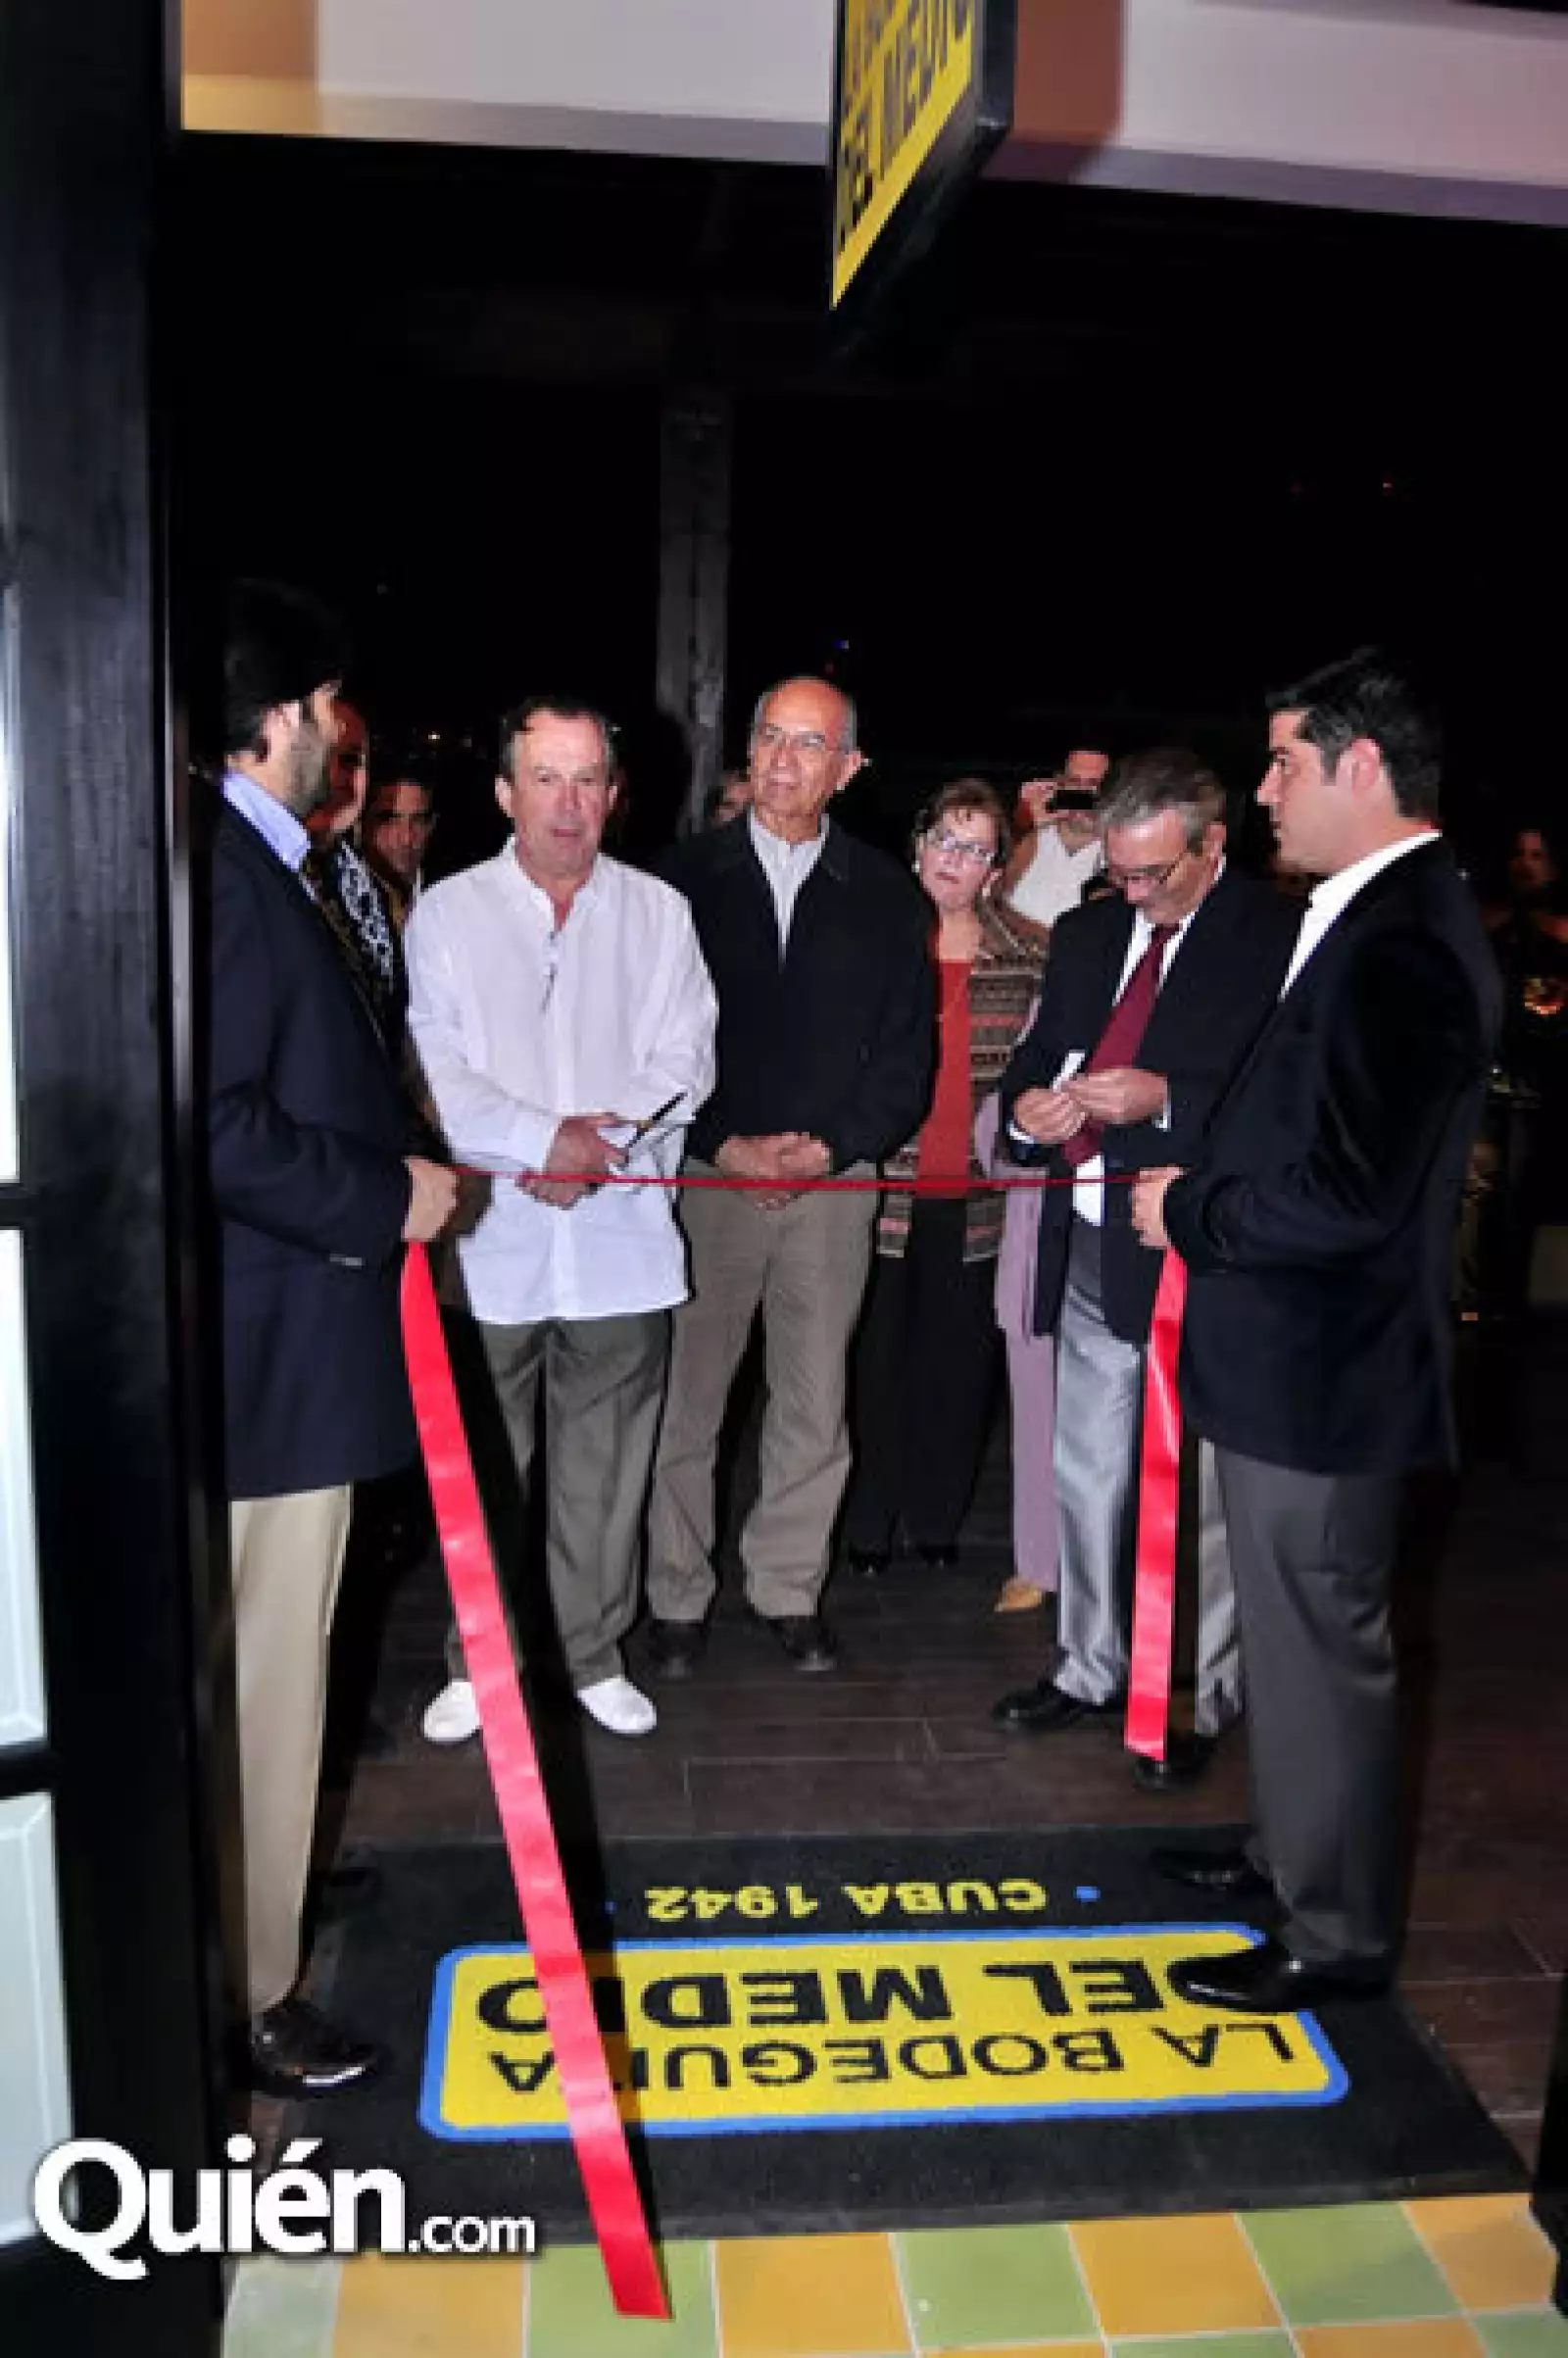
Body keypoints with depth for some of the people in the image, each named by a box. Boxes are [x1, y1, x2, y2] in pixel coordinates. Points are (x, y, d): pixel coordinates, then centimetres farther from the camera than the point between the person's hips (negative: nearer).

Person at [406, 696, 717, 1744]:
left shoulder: (658, 913, 8)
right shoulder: (448, 913, 4)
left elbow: (683, 1064, 2)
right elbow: (439, 1071, -5)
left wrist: (602, 1153, -13)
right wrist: (543, 1138, -17)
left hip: (621, 1234, 1)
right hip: (494, 1235, -1)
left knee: (606, 1465, 10)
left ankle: (594, 1655, 26)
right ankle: (477, 1661, 26)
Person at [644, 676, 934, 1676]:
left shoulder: (886, 894, 6)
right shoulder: (686, 875, 2)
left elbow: (908, 1055, 5)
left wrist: (827, 1146, -8)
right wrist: (728, 1146, -10)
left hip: (834, 1181, 1)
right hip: (706, 1173, -1)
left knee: (814, 1403, 8)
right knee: (684, 1398, 4)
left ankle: (789, 1589, 25)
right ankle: (678, 1596, 19)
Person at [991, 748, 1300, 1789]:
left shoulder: (1278, 939, -9)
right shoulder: (1089, 932, 12)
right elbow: (1036, 1058, 18)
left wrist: (1164, 1100, -24)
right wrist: (1028, 1106, -4)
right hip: (1089, 1254, 7)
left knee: (1197, 1497, 5)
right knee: (1089, 1478, 18)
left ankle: (1198, 1702, 25)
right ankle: (1092, 1667, 36)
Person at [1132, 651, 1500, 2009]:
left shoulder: (1402, 945, -23)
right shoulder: (1383, 923, 9)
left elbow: (1347, 1194, -28)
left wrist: (1189, 1211, -14)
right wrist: (1201, 1169, 5)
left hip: (1322, 1372, -10)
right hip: (1299, 1357, 10)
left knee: (1322, 1650, 7)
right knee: (1297, 1635, 23)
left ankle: (1337, 1935, 26)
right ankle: (1299, 1858, 43)